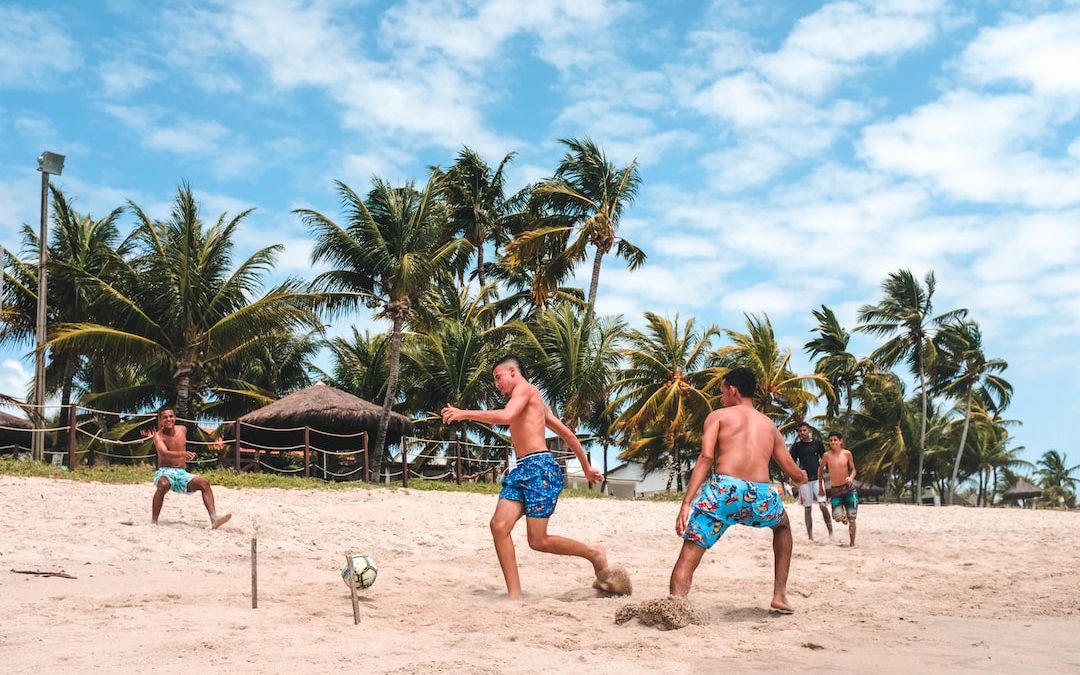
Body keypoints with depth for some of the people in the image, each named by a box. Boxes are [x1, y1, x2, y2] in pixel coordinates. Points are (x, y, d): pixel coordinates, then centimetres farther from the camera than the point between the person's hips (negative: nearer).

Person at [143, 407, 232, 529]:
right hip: (164, 472, -4)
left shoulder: (183, 429, 9)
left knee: (204, 482, -19)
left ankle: (214, 519, -30)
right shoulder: (158, 436, -7)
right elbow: (164, 453, -27)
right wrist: (182, 454, -43)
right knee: (164, 484, -38)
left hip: (182, 473, 5)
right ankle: (154, 521, -27)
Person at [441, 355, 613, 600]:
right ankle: (514, 594, -8)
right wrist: (586, 466, 33)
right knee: (499, 525, -8)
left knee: (537, 540, -8)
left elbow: (506, 416, -22)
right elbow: (567, 433, 29)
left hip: (540, 469, -10)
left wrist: (464, 413, -20)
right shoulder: (532, 401, 27)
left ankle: (594, 554, 14)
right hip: (522, 470, 10)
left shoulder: (525, 388, -2)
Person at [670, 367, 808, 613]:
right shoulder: (770, 425, 27)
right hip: (761, 498, 4)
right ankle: (780, 596, 33)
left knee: (687, 559, 0)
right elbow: (796, 475, 30)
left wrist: (686, 503, -8)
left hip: (724, 490, -3)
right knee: (783, 525, 38)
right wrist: (802, 476, 56)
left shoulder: (718, 415, 16)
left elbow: (706, 457, -2)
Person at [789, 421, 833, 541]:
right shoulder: (796, 446, 4)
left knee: (823, 505, -15)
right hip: (804, 480, 0)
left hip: (817, 478, 0)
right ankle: (810, 536, 7)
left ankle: (830, 530, -1)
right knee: (807, 508, 2)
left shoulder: (817, 443, 5)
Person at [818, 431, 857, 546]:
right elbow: (820, 470, 10)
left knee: (851, 518, 0)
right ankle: (844, 517, 23)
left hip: (849, 489, 0)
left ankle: (852, 542, 13)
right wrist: (820, 487, 12)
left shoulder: (847, 454, -3)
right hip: (835, 490, 0)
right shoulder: (827, 455, -3)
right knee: (837, 517, -14)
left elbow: (853, 469, 6)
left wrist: (851, 478, -16)